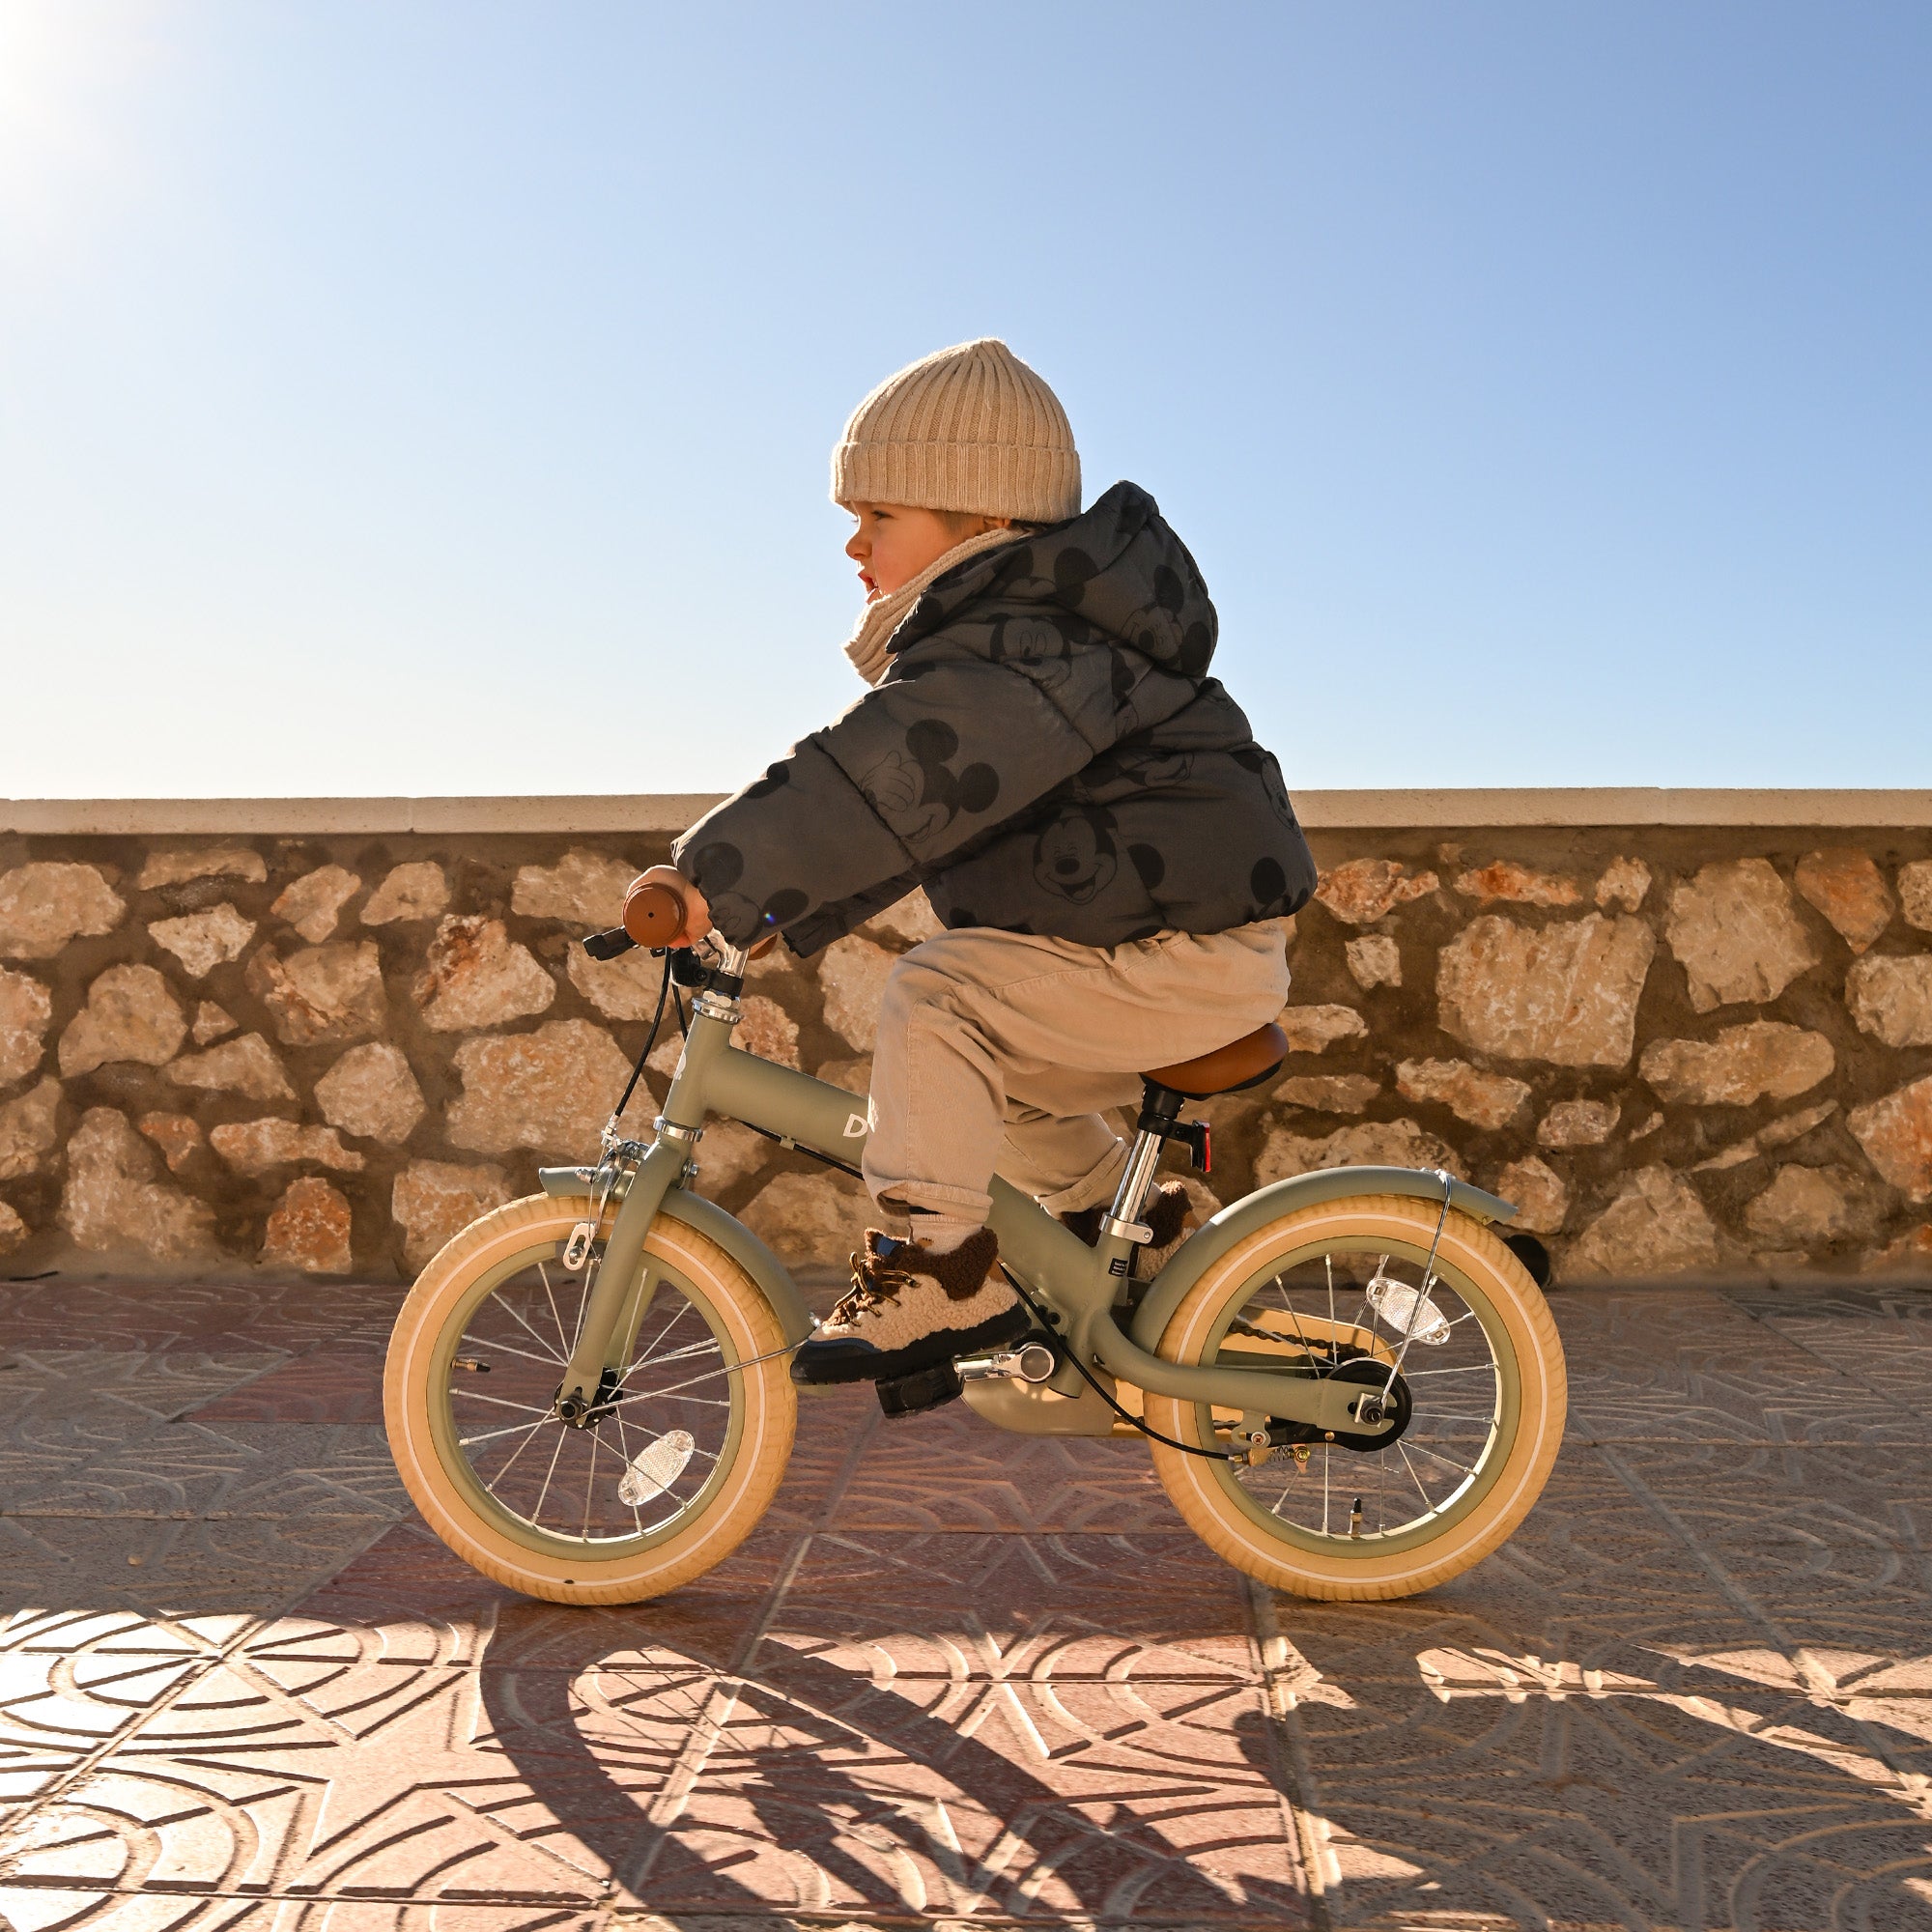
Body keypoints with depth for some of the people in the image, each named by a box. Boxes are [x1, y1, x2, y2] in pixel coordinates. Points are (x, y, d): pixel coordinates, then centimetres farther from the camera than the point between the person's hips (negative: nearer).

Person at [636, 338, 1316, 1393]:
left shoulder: (1023, 650, -20)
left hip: (1188, 952, -11)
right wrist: (779, 909, 17)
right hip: (1166, 945, 11)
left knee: (934, 998, -23)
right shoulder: (1003, 633, 16)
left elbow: (888, 777, -36)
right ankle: (1125, 1217, 38)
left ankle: (936, 1271, -18)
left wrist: (718, 874, -40)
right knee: (982, 1071, 23)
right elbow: (897, 812, 21)